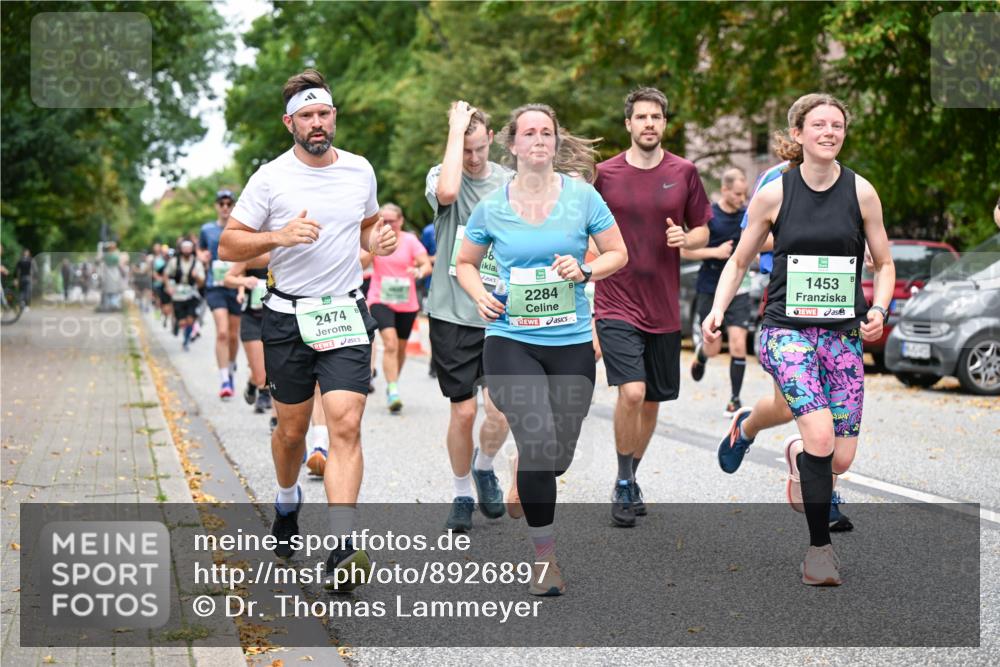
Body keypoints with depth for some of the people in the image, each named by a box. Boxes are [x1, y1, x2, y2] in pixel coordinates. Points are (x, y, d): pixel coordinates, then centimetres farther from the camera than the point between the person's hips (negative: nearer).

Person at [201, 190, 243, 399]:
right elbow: (200, 249, 21)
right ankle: (224, 381, -16)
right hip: (215, 286, -1)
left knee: (233, 336, 10)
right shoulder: (207, 229, 7)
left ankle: (231, 371, 35)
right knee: (222, 333, -17)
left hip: (237, 287, 1)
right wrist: (204, 256, -1)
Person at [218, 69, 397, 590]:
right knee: (291, 428, 11)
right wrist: (279, 236, -19)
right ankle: (287, 506, 42)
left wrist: (377, 241, 2)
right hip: (288, 317, -1)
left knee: (346, 425, -13)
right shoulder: (270, 177, -4)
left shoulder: (361, 171, 7)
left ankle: (342, 552, -17)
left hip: (347, 314, 1)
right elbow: (228, 244, -2)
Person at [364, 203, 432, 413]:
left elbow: (427, 264, -9)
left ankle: (393, 383, 37)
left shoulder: (410, 240, -2)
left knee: (401, 346, 14)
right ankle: (393, 391, -23)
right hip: (380, 300, -2)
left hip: (407, 303, 2)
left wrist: (419, 272, -32)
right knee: (390, 343, -20)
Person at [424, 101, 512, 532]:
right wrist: (456, 129, -20)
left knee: (501, 407, -8)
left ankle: (484, 466, 24)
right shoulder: (440, 176, -2)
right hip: (453, 314, -2)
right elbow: (447, 192, -29)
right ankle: (461, 496, 21)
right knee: (463, 410, 0)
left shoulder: (511, 183, 6)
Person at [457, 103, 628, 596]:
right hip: (510, 340, -1)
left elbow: (618, 254, 8)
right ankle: (544, 555, -5)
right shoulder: (491, 207, 3)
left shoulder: (582, 196, 1)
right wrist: (480, 294, -4)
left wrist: (585, 270, -12)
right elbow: (466, 263, 16)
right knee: (538, 441, -20)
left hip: (572, 342, 2)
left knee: (558, 457, 7)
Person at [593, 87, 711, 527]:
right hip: (616, 305, -3)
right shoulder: (604, 174, -1)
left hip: (663, 308, 3)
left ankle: (631, 478, 33)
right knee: (632, 392, -19)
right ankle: (623, 484, -1)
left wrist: (686, 238, -9)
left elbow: (703, 232, 12)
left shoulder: (684, 173, 3)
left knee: (653, 401, 12)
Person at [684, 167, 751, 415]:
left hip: (737, 290, 2)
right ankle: (700, 354, 43)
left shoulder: (748, 216, 2)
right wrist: (716, 252, -17)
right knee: (714, 348, 5)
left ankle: (735, 399, 1)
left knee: (738, 345, -10)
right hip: (709, 290, -2)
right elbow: (685, 251, -7)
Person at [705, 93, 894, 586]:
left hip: (843, 333, 2)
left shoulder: (861, 192, 0)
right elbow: (739, 262, 8)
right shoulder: (774, 194, -3)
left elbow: (884, 264, 10)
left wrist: (878, 310, -8)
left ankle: (796, 453, 37)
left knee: (840, 460, -1)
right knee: (820, 436, -21)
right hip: (787, 329, -2)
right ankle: (819, 546, -2)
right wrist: (717, 310, -7)